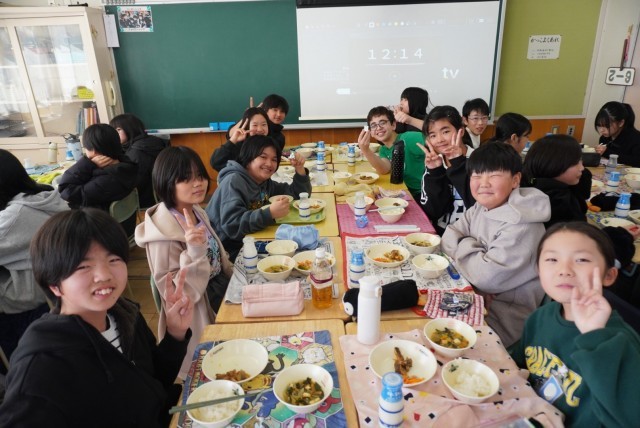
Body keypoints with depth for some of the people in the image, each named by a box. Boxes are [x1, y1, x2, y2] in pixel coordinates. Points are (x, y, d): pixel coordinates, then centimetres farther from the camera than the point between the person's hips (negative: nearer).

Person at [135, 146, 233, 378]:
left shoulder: (196, 211, -1)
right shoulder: (164, 235, -27)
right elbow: (179, 296, -26)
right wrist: (194, 252, -38)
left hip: (222, 294, 8)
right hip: (200, 320, -8)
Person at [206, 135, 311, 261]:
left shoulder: (265, 182, 7)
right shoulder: (233, 182, -17)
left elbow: (299, 194, 15)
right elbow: (232, 225, -29)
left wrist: (300, 169, -1)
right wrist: (270, 213, -38)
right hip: (227, 252, -8)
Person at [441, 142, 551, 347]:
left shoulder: (521, 225, -24)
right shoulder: (481, 207, 1)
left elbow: (488, 276, -29)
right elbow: (449, 239, -2)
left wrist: (465, 246, -13)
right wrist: (472, 248, -20)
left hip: (509, 314, -7)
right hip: (480, 294, 7)